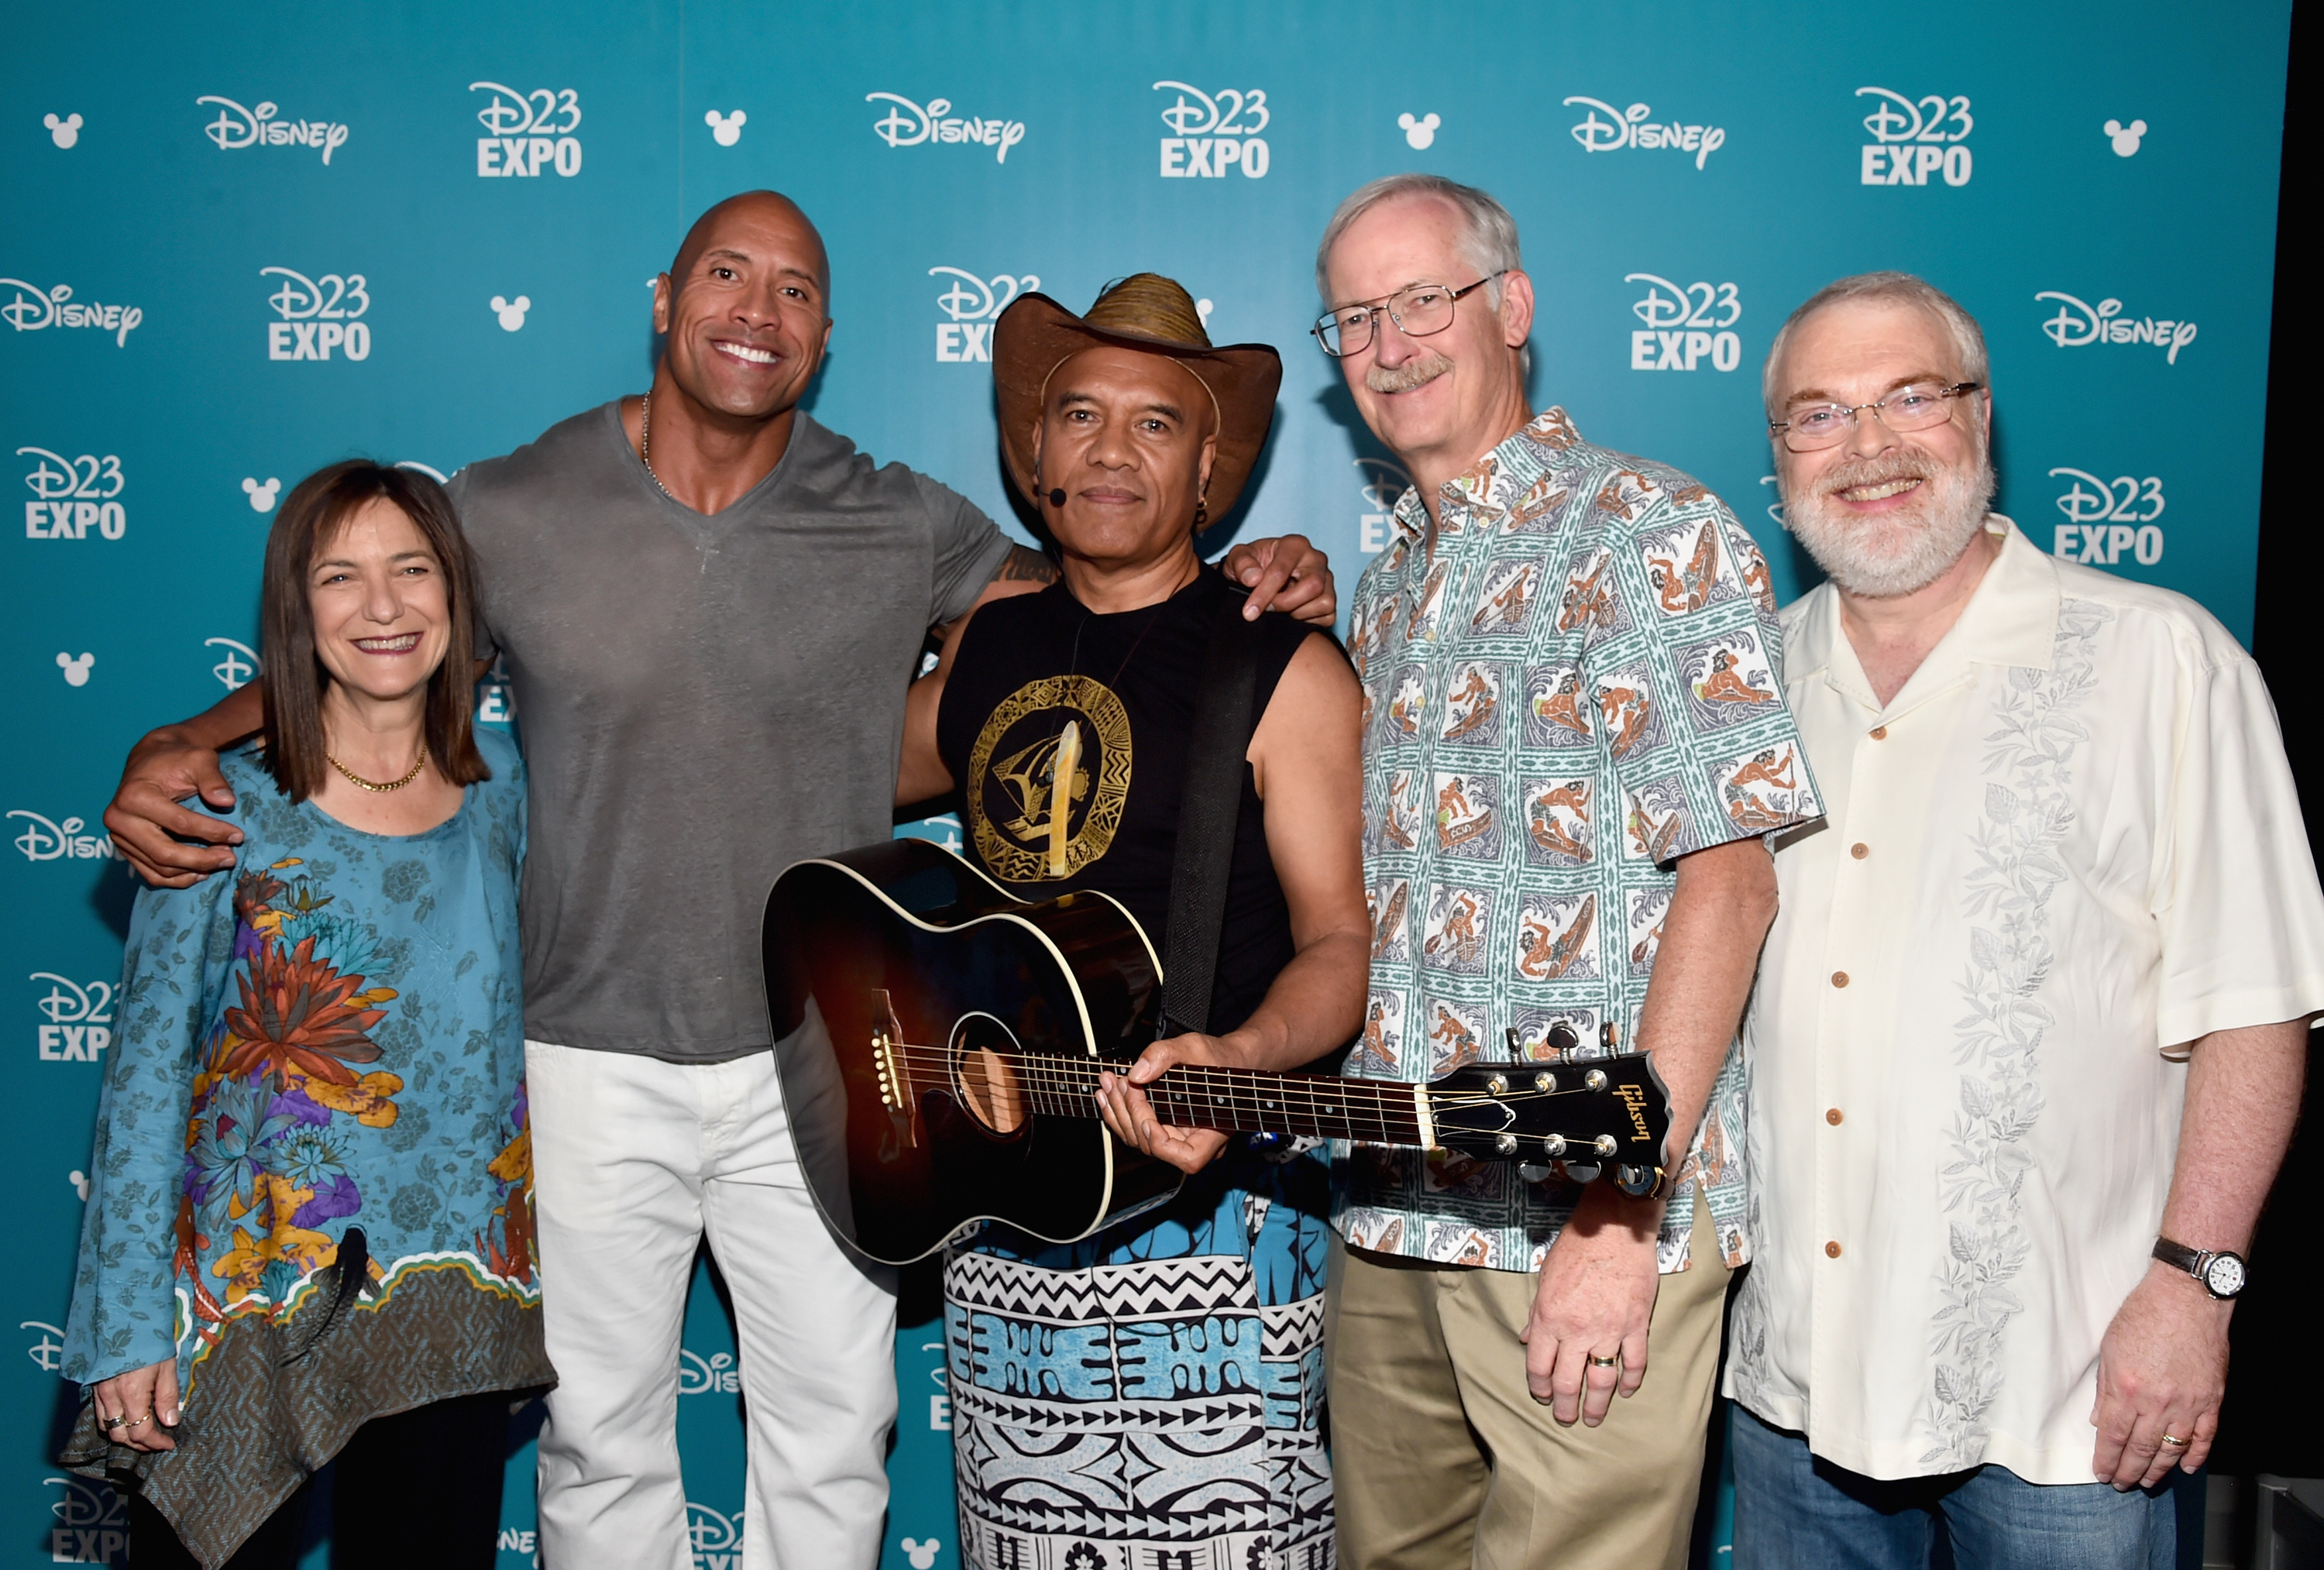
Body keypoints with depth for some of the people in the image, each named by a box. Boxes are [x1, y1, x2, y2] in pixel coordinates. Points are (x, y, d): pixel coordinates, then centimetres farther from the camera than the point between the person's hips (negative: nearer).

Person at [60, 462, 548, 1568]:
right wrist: (125, 1326, -9)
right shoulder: (227, 807, -9)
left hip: (461, 1301, 3)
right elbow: (147, 1067, -7)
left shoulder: (499, 780, 2)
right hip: (252, 1296, -3)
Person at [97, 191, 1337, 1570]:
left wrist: (1244, 588, -8)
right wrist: (179, 752, -10)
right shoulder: (509, 512, -3)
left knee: (832, 1436, 11)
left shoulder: (901, 528, -2)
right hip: (596, 1058, 0)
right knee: (603, 1436, 14)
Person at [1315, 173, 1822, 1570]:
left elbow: (1729, 880, -15)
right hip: (1392, 1214, 7)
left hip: (1598, 1228, -7)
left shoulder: (1656, 535, -7)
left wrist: (1622, 1212, -19)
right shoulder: (1392, 585, 16)